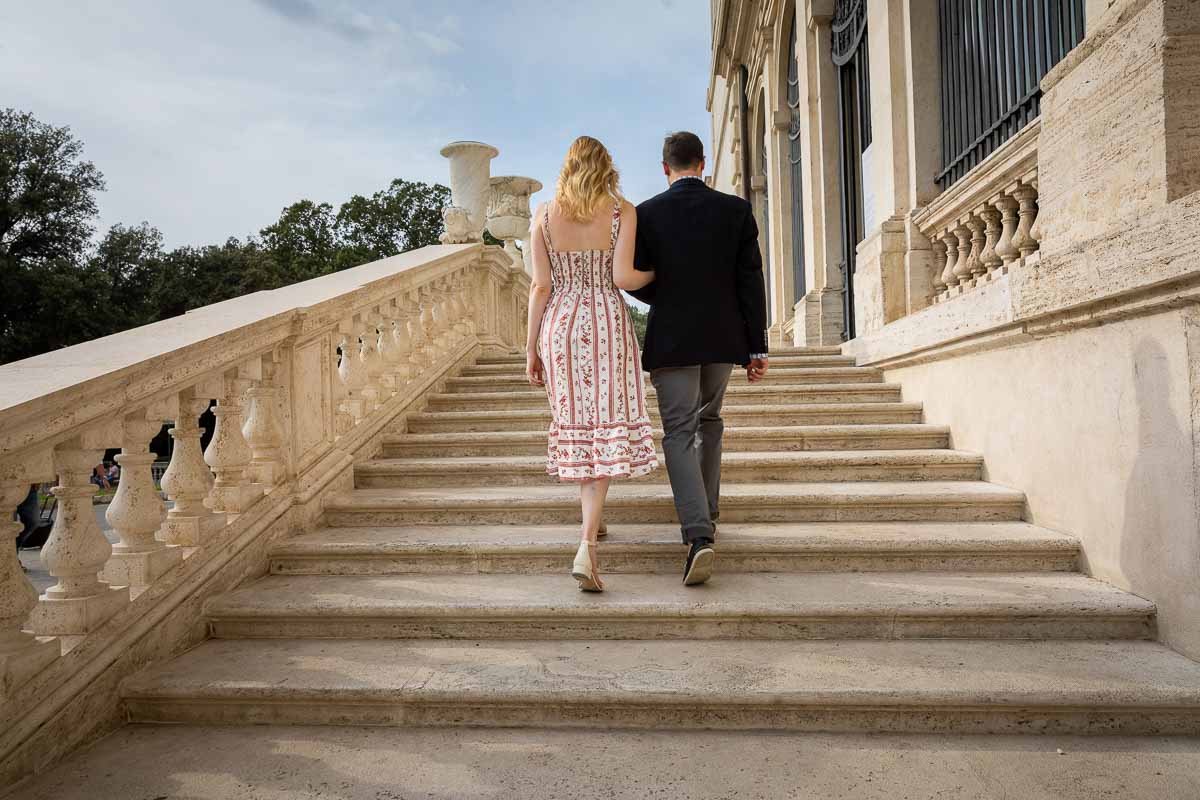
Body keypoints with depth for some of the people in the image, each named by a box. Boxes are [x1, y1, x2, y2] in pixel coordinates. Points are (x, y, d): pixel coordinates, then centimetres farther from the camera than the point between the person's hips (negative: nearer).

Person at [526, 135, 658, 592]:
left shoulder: (544, 215, 4)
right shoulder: (623, 212, -1)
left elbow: (541, 286, 0)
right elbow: (623, 276, -10)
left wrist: (531, 348, 4)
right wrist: (657, 273, 12)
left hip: (559, 323, 2)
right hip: (607, 320, -2)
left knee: (577, 423, 15)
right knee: (607, 426, -2)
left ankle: (592, 520, 33)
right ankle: (587, 545, -12)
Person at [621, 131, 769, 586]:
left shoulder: (646, 214, -4)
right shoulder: (736, 210, 0)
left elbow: (634, 282, -3)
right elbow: (751, 282, -2)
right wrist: (757, 348, 2)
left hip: (671, 340, -3)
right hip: (724, 337, 3)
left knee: (679, 433, 0)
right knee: (709, 421, 21)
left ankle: (698, 534, -15)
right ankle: (707, 517, 30)